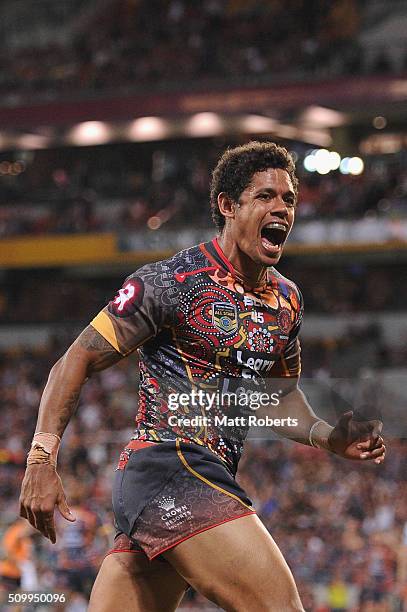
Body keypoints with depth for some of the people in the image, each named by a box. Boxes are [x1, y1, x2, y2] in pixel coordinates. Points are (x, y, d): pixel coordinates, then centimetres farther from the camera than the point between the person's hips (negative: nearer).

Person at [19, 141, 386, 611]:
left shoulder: (287, 300, 16)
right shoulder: (171, 281, -8)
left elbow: (279, 394, 31)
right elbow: (77, 361, -6)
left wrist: (330, 439, 11)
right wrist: (42, 458, -15)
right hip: (167, 463, -9)